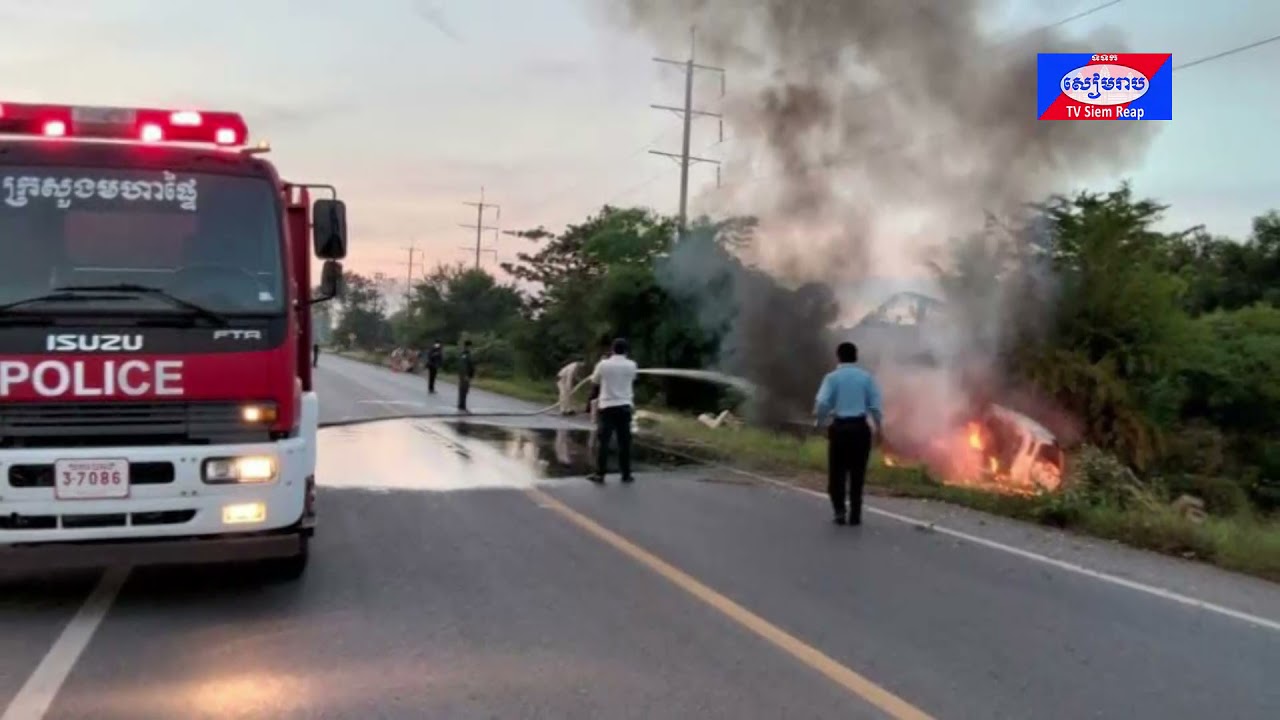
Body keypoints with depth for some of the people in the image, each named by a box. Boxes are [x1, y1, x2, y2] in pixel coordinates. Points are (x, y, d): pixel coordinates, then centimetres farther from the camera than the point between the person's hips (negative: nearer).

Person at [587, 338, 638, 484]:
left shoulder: (604, 364, -6)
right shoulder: (631, 365, -2)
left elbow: (595, 380, 11)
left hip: (607, 406, -1)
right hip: (624, 406, 1)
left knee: (603, 441, 2)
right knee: (624, 442, 7)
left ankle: (600, 474, 0)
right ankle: (626, 474, 10)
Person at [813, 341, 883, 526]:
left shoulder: (832, 377, -4)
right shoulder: (866, 377, 2)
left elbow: (822, 403, -12)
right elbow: (875, 405, 1)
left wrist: (819, 420, 6)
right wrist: (879, 426, 15)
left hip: (839, 427, -1)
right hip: (860, 427, 2)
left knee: (837, 471, 11)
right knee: (858, 472, 10)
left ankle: (839, 509, 0)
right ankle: (855, 515, 12)